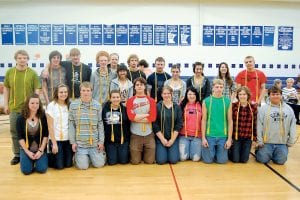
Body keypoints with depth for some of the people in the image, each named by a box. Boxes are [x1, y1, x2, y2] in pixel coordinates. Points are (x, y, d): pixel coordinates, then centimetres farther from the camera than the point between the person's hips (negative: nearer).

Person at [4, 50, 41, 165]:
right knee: (14, 132, 11)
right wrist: (6, 104, 5)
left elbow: (37, 90, -3)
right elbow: (6, 89, 9)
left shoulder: (33, 73, -4)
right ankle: (17, 155, 26)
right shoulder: (9, 72, 3)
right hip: (14, 108, 3)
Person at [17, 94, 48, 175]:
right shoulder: (20, 118, -6)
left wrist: (41, 150, -12)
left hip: (40, 148, 0)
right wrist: (28, 152, -12)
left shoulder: (43, 117, -6)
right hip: (26, 149, 0)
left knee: (42, 169, -14)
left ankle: (37, 160, 19)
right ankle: (31, 161, 19)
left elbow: (45, 135, -5)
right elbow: (20, 137, -5)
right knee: (26, 170, -14)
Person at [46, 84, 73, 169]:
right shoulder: (51, 106, -8)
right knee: (59, 166, -1)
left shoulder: (69, 106, 5)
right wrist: (54, 143, -12)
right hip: (56, 139, -4)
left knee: (68, 164, 6)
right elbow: (50, 126, -9)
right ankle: (47, 158, 27)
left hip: (68, 139, 4)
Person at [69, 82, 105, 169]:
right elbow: (71, 125, 0)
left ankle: (101, 153, 33)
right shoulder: (73, 105, -2)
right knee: (83, 166, -4)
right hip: (80, 142, -1)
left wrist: (101, 141, 0)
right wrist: (73, 142, -1)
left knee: (99, 164, 0)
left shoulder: (97, 105, 0)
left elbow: (100, 124, 3)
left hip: (95, 142, 1)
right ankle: (78, 156, 28)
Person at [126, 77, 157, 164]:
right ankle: (139, 153, 35)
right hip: (135, 134, -1)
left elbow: (153, 117, -9)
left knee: (149, 161, 4)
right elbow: (131, 116, -13)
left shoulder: (151, 100, 4)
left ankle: (144, 153, 35)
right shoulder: (130, 101, 1)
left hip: (149, 134, 1)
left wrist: (137, 117, -11)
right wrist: (146, 115, -12)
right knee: (135, 161, 4)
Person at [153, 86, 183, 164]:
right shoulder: (157, 106, -5)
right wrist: (163, 139, -10)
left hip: (174, 138, 1)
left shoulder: (177, 107, 2)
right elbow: (155, 125, -7)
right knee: (161, 160, -10)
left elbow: (179, 124, -1)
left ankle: (171, 150, 24)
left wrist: (172, 139, -8)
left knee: (173, 160, -8)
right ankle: (159, 151, 22)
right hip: (160, 138, -1)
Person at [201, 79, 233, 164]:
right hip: (209, 135, -1)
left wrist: (229, 138, -1)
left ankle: (217, 152, 35)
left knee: (222, 160, 3)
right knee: (208, 160, 2)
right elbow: (204, 120, 1)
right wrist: (203, 137, -4)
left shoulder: (227, 102, 2)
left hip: (223, 136, 1)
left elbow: (230, 121, 3)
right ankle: (213, 152, 34)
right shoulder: (206, 101, -1)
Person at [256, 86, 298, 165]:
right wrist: (259, 141, -7)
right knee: (263, 160, -7)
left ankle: (274, 155, 28)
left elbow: (292, 126, 6)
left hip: (282, 143, 2)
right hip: (266, 142, -2)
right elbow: (259, 125, -5)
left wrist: (291, 141, 4)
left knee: (280, 161, -5)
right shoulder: (263, 109, -4)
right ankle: (259, 151, 26)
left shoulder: (288, 109, 5)